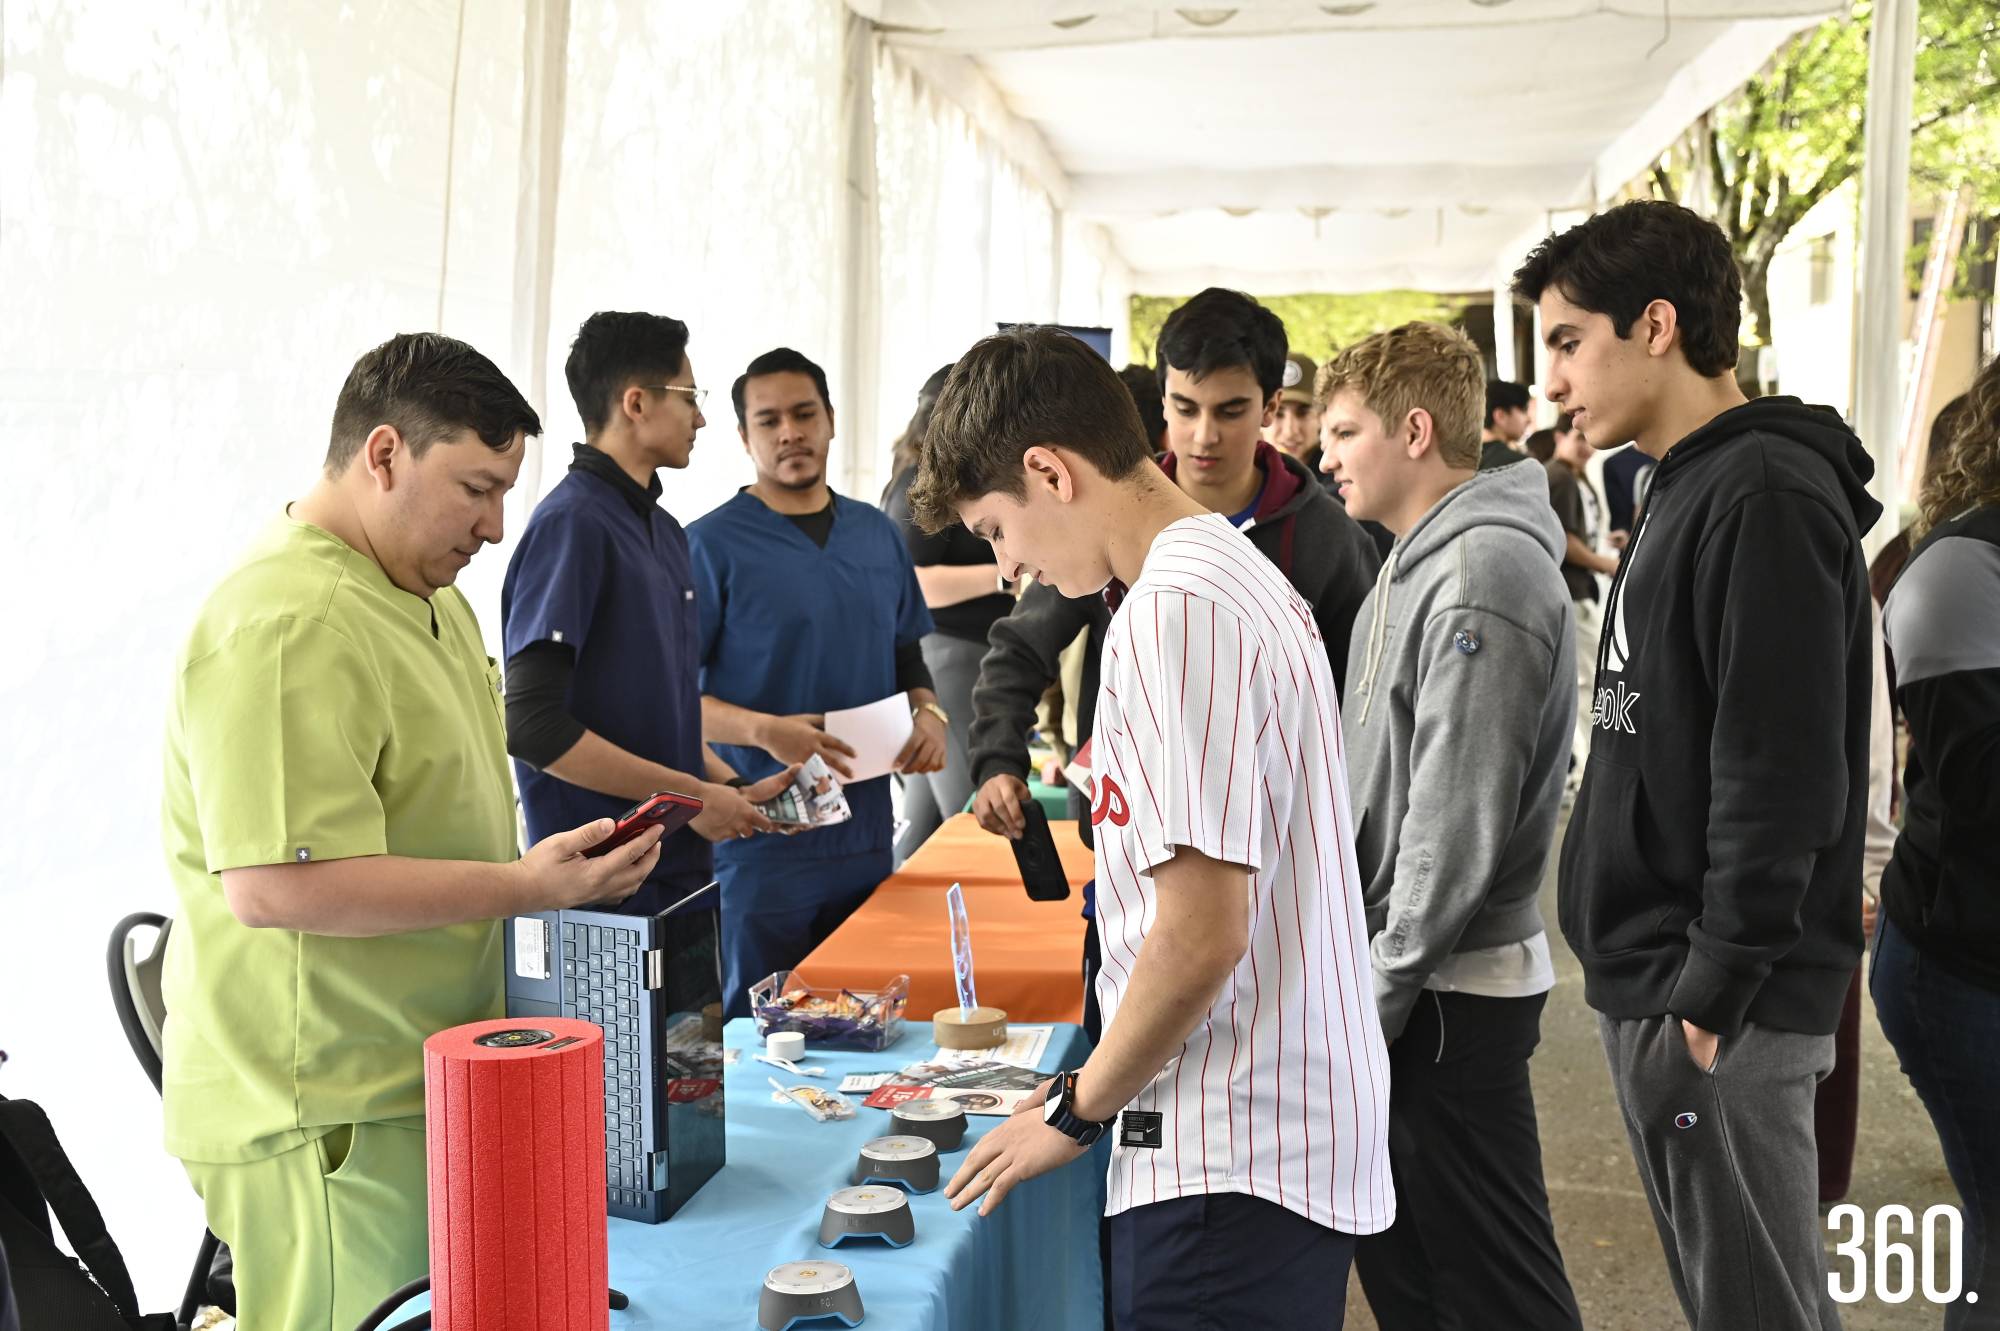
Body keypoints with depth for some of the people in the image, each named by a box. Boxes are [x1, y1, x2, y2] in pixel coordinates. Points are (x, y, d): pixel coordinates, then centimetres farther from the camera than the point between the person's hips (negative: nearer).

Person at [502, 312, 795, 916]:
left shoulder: (664, 530, 12)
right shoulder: (571, 525, -15)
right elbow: (533, 724, -21)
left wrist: (734, 789, 7)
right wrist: (691, 794, -16)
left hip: (683, 866, 8)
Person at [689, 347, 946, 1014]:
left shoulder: (877, 534, 11)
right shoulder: (714, 543, -6)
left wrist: (928, 713, 0)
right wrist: (763, 730, -23)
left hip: (867, 833, 5)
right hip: (763, 838, -5)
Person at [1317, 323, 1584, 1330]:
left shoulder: (1485, 573, -19)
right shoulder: (1418, 563, 13)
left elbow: (1460, 819, -22)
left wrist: (1380, 991, -17)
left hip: (1447, 991, -10)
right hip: (1393, 975, 10)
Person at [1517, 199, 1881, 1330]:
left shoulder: (1765, 497, -17)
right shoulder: (1689, 491, 14)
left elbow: (1781, 773, -23)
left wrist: (1715, 983, -20)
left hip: (1719, 1009, -10)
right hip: (1657, 982, 10)